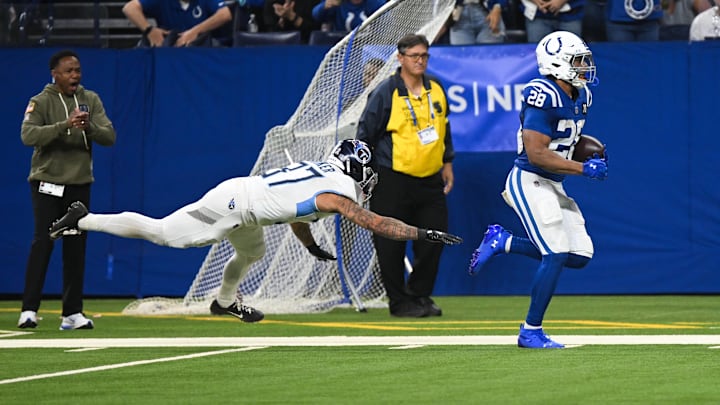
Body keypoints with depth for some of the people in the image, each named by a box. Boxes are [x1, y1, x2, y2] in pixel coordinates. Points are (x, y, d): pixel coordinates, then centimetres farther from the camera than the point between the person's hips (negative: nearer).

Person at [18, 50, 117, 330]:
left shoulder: (90, 100, 6)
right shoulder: (41, 102, -6)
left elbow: (109, 137, -2)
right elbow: (28, 135, -22)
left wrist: (89, 127, -23)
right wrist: (64, 125, -32)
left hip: (79, 184, 4)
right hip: (47, 183, -4)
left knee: (76, 248, 5)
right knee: (42, 242, -13)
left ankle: (72, 313, 10)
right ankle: (29, 310, -13)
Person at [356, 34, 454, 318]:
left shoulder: (436, 89, 9)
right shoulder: (386, 92, -8)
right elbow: (365, 133, -4)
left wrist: (447, 162, 21)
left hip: (430, 180, 5)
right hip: (393, 180, -5)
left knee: (434, 240, 5)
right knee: (391, 245, -2)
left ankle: (419, 295, 20)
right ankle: (399, 301, 9)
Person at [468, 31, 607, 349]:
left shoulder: (581, 96, 9)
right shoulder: (545, 96, -20)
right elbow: (536, 154, -24)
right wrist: (583, 168, -24)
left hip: (554, 186, 9)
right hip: (529, 182, -9)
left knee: (579, 256, 5)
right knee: (556, 254, -14)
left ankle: (502, 242, 18)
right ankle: (531, 332, -2)